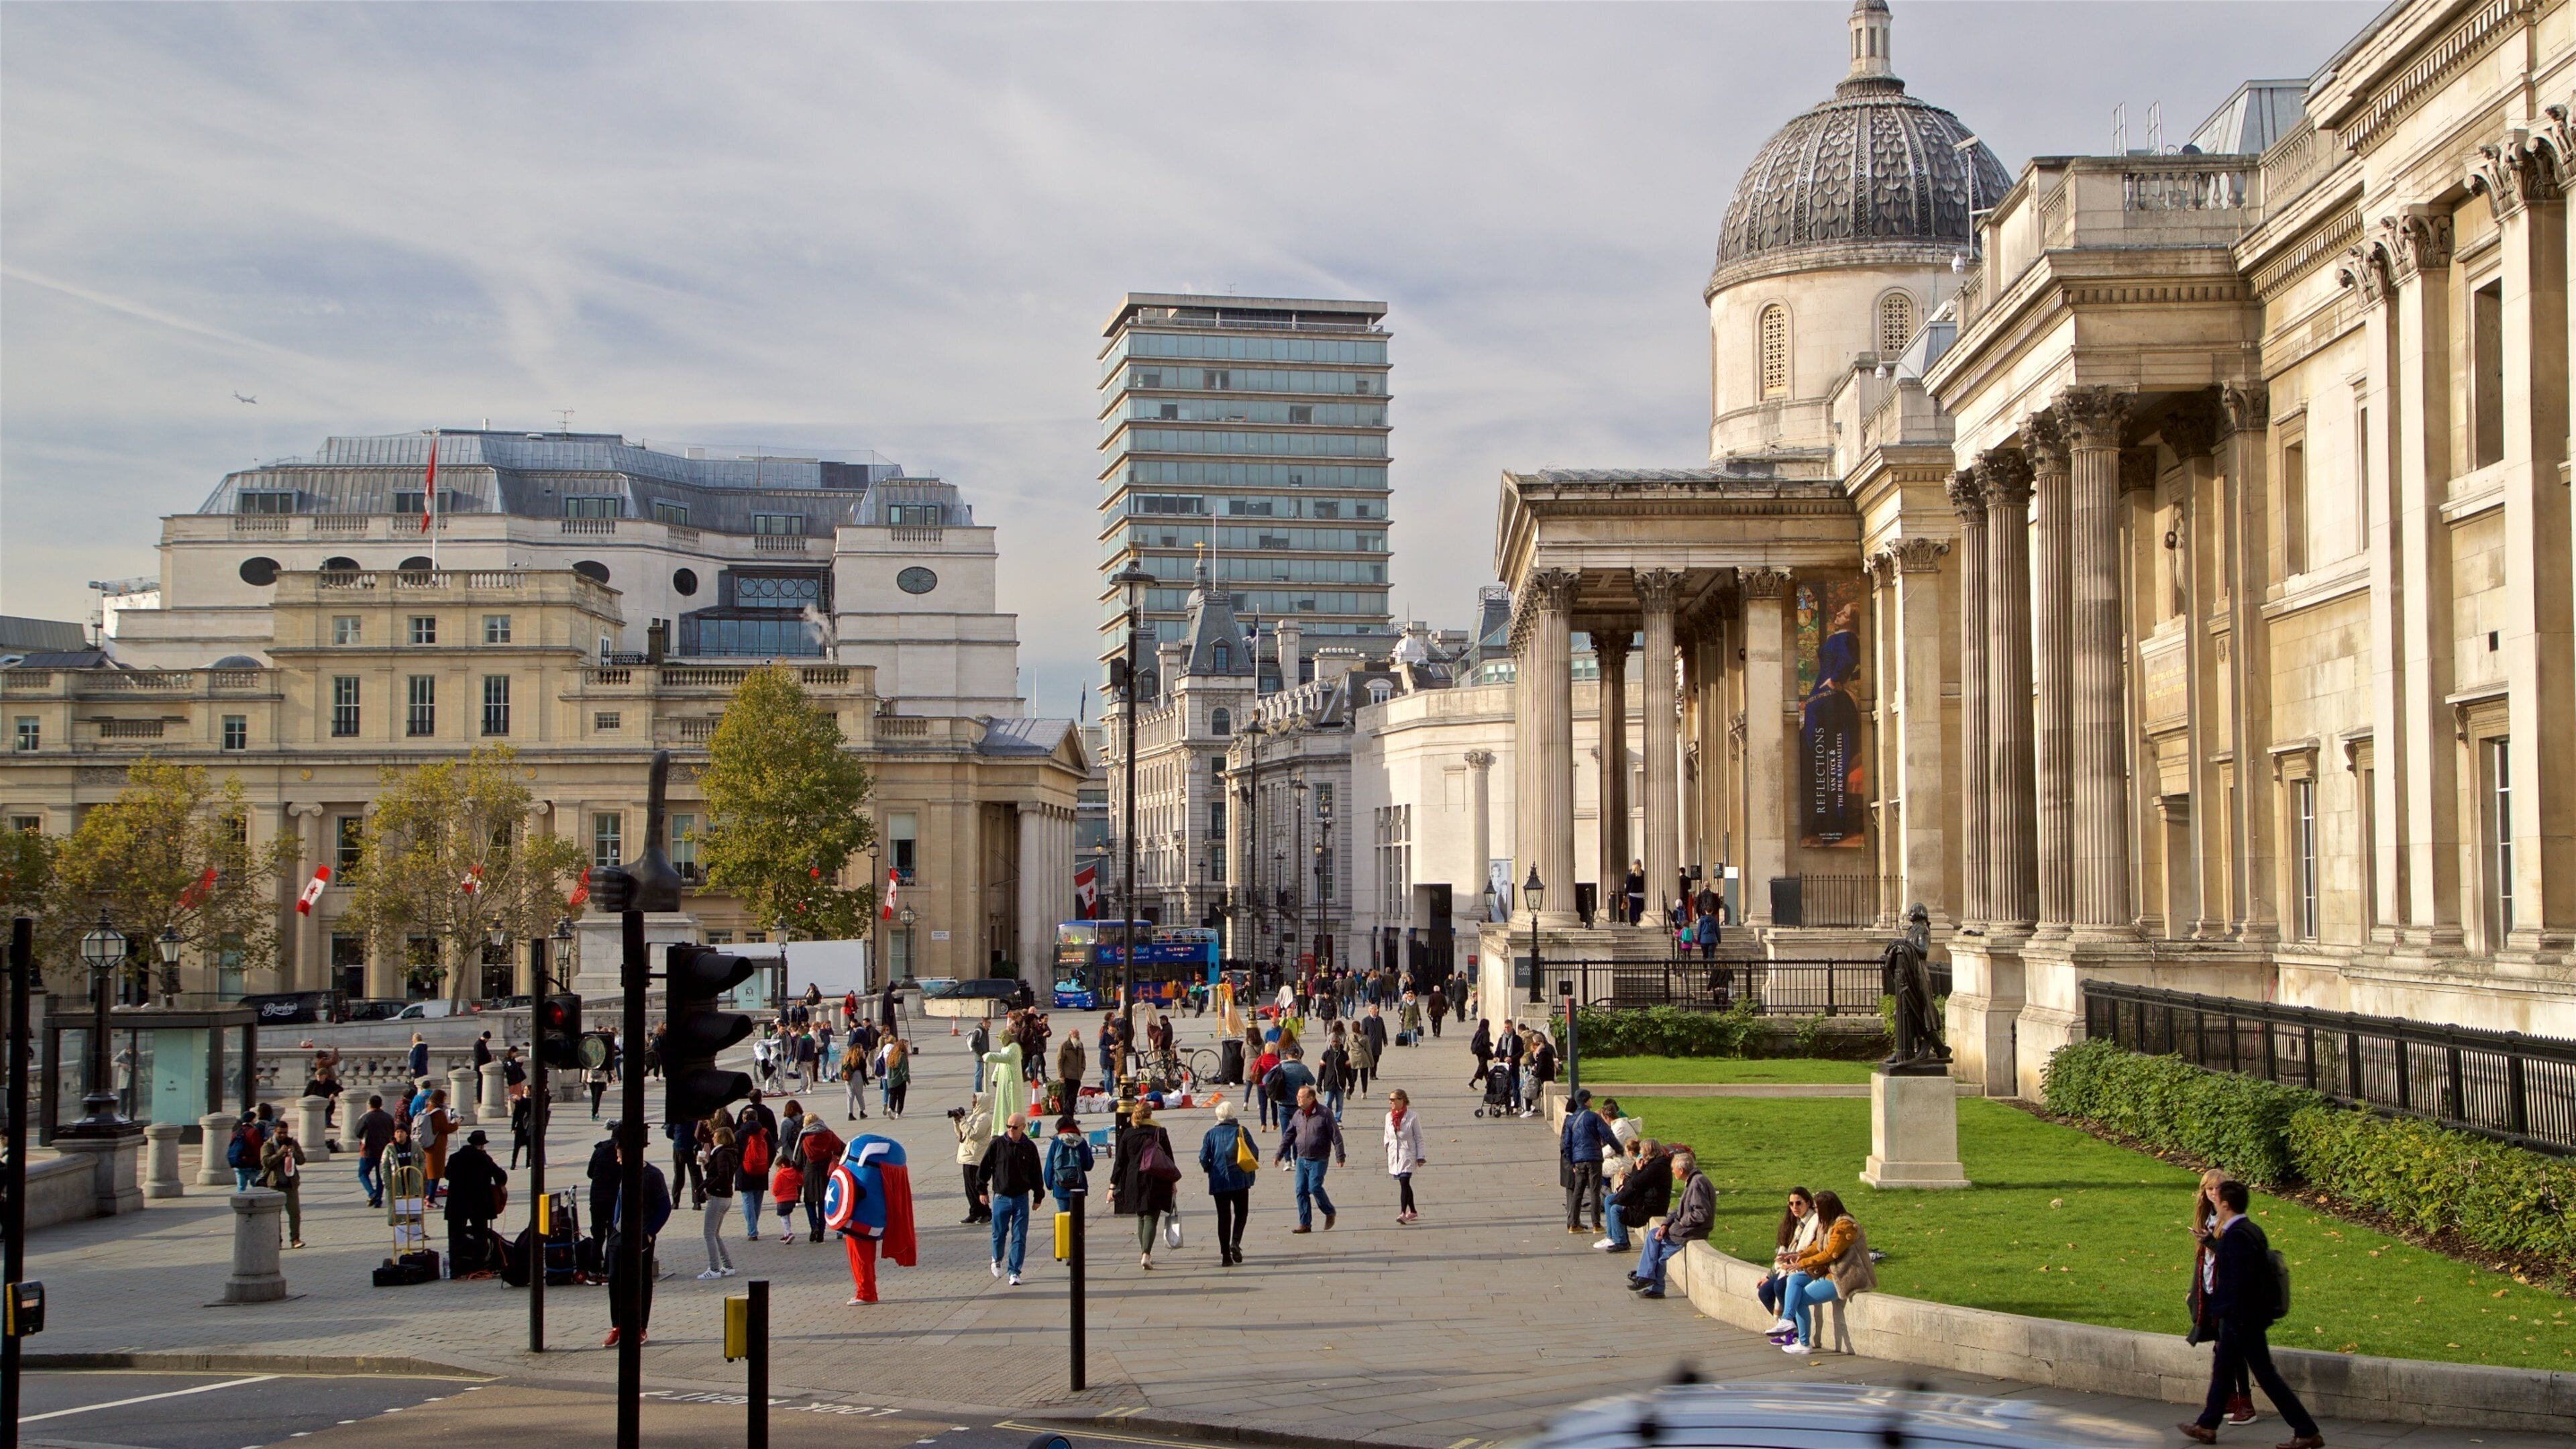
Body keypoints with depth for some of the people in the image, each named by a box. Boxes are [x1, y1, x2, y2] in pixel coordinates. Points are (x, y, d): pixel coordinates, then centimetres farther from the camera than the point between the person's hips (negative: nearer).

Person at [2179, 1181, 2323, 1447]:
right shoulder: (2251, 1230, 8)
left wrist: (2228, 1313, -20)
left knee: (2265, 1374, -3)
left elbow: (2240, 1280, -26)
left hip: (2242, 1318, -11)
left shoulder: (2237, 1236, -22)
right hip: (2240, 1317, 11)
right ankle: (2207, 1426, 27)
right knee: (2222, 1368, 18)